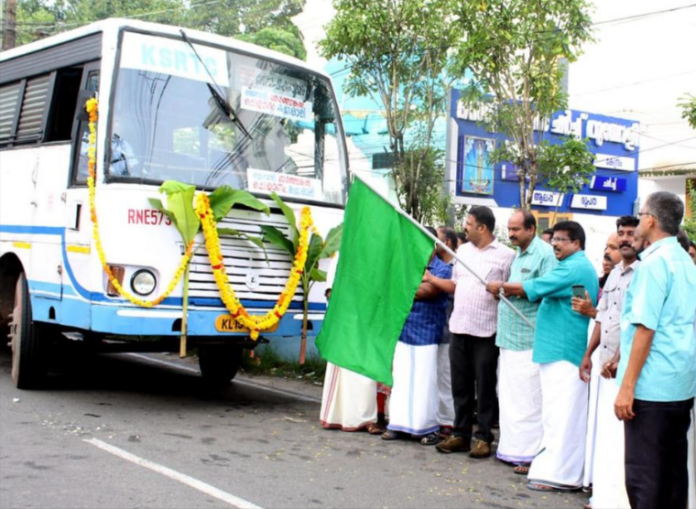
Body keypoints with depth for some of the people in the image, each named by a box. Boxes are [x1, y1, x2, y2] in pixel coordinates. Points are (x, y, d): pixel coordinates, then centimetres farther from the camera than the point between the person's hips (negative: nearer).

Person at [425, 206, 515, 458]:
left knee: (484, 386, 1)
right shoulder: (462, 250, 13)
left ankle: (483, 437, 9)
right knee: (460, 385, 10)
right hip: (459, 327, 6)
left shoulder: (505, 255, -5)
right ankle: (460, 434, 19)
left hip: (486, 331, -6)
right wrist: (430, 278, 14)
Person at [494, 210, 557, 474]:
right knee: (509, 396, 13)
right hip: (509, 337, 10)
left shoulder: (544, 254, -10)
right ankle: (512, 448, 22)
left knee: (527, 399, -6)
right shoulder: (518, 255, 19)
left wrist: (514, 289, -20)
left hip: (529, 340, -10)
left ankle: (529, 454, 0)